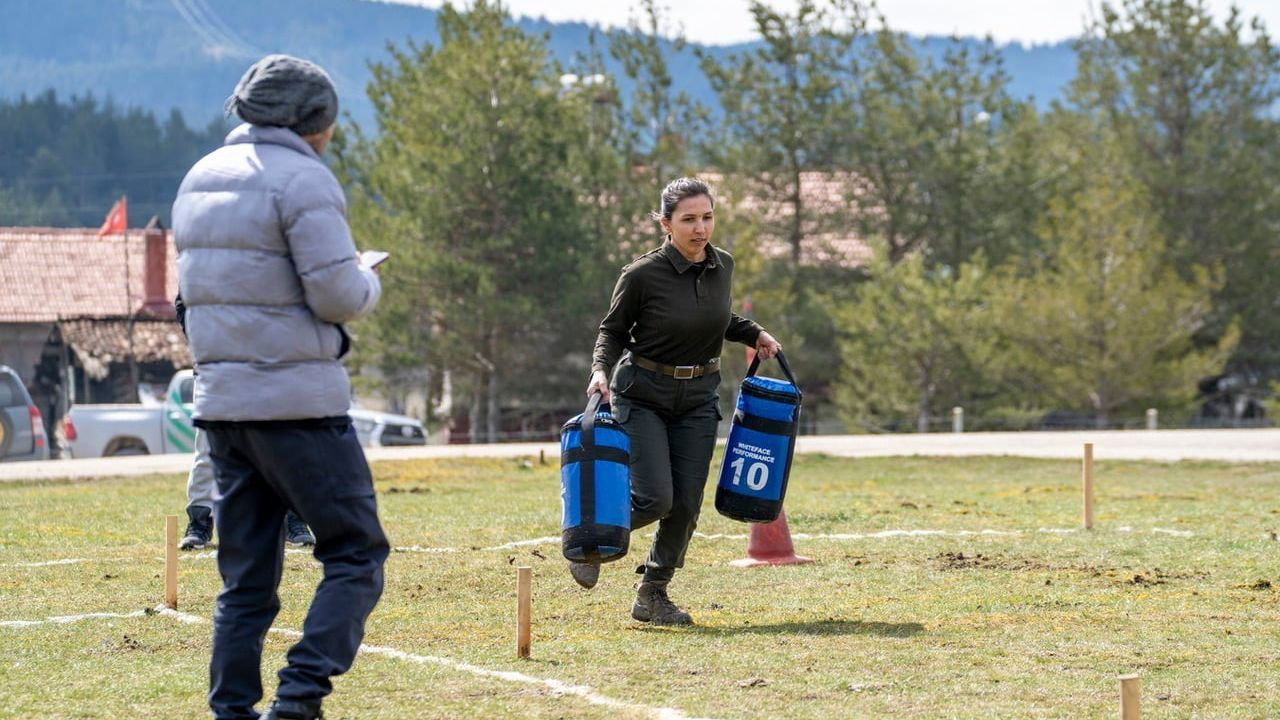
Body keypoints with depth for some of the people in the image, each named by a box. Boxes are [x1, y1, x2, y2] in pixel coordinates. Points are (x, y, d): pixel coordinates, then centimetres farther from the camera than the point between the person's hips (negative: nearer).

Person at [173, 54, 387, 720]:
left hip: (220, 400, 8)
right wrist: (368, 282, 7)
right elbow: (339, 296, -15)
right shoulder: (302, 180, -10)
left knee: (245, 577, 11)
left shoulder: (200, 178, 14)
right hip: (298, 400, -7)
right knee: (356, 554, 0)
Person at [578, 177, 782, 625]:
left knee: (686, 503, -1)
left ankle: (653, 594, 15)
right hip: (643, 396, -5)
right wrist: (601, 369, -21)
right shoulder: (643, 275, -17)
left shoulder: (722, 266, -1)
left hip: (698, 398, 5)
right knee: (655, 498, -14)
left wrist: (752, 334, 5)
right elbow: (613, 330, -4)